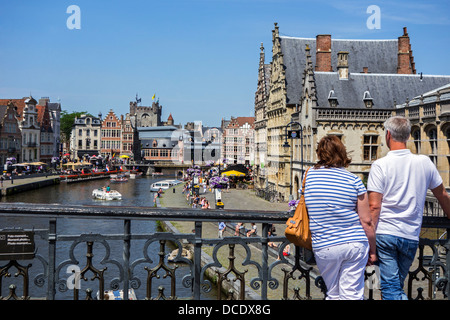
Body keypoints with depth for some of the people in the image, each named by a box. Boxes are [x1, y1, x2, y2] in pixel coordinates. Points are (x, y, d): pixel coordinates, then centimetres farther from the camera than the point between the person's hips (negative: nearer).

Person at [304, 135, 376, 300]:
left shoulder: (309, 175, 1)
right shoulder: (354, 180, -3)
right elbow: (366, 221, -3)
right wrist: (372, 250, 7)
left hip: (325, 248, 1)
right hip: (356, 244, 0)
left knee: (333, 295, 15)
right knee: (352, 295, 5)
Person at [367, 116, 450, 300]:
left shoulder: (380, 165, -6)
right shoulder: (425, 162, 5)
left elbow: (374, 207, -11)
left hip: (385, 234, -4)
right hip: (411, 237, 4)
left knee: (390, 288, -1)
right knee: (397, 286, 19)